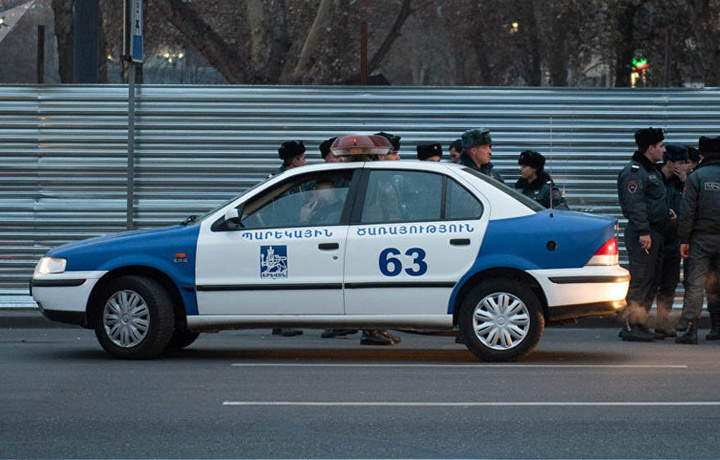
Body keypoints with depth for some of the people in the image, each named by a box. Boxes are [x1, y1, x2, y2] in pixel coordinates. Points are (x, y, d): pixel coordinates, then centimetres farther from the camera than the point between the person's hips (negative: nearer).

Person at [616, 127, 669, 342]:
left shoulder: (651, 170, 20)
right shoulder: (633, 171, -12)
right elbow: (634, 204, -20)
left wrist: (667, 212, 15)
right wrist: (643, 232, -25)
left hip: (654, 233, 10)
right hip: (642, 234, -10)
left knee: (651, 281, 11)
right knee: (640, 280, -10)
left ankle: (639, 323, 16)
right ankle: (629, 326, -8)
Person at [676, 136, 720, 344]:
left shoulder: (696, 177, -4)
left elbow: (687, 212, -6)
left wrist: (684, 239, 0)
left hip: (702, 238, -2)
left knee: (695, 283, 0)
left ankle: (691, 329, -3)